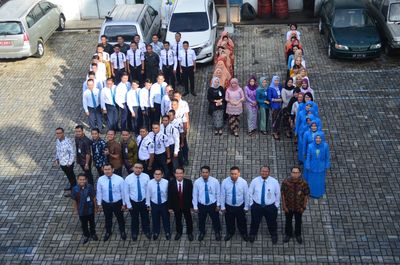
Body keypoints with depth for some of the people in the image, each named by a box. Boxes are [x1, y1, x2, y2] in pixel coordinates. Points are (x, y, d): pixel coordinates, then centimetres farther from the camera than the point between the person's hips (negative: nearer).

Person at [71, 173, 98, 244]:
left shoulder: (90, 187, -21)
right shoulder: (75, 189, -19)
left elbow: (94, 197, -8)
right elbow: (74, 200, -6)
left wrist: (95, 207, 1)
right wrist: (75, 210, 2)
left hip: (90, 209, 0)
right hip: (81, 210, 0)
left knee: (92, 222, 22)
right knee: (84, 224, 20)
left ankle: (93, 234, 48)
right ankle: (86, 235, 45)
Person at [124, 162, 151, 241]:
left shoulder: (146, 177, -15)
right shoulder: (128, 178, -18)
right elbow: (126, 193, -9)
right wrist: (128, 204, -7)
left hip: (144, 201, 1)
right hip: (133, 202, -1)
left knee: (145, 217, 20)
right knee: (134, 219, 18)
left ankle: (146, 231, 47)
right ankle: (134, 233, 44)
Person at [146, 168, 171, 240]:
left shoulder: (166, 182, -18)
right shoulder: (150, 183, -15)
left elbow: (169, 194, -8)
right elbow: (148, 194, -4)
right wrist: (148, 205, 1)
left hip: (164, 204, -1)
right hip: (154, 204, 1)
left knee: (166, 219, 16)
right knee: (155, 219, 18)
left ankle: (167, 233, 40)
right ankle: (156, 233, 43)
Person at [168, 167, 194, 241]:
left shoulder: (188, 182, -18)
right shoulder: (171, 183, -16)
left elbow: (191, 194, -11)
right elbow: (169, 196, -10)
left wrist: (192, 205, -8)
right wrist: (170, 207, -7)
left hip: (186, 206, 0)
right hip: (176, 206, 1)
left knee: (188, 220, 19)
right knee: (178, 220, 21)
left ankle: (189, 233, 42)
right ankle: (179, 232, 45)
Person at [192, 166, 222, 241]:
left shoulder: (215, 181, -17)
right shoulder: (197, 182, -16)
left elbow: (218, 194, -6)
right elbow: (195, 195, -6)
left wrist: (218, 205, -2)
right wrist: (195, 206, -2)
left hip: (213, 204, 0)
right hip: (201, 205, 0)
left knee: (215, 219, 21)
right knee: (201, 220, 22)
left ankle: (217, 233, 49)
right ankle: (202, 232, 51)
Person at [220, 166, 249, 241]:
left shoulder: (243, 182, -20)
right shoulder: (225, 182, -20)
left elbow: (246, 195, -9)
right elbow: (222, 195, -9)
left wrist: (246, 207, -3)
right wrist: (222, 206, -4)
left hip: (240, 206, 0)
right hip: (228, 206, 0)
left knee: (241, 221, 24)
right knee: (229, 221, 23)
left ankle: (243, 233, 53)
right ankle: (230, 233, 53)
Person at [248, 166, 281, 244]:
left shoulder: (274, 182, -13)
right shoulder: (255, 181, -11)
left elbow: (278, 194, 0)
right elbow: (250, 193, 1)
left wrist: (276, 205, 1)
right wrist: (251, 203, 1)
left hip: (270, 206, 0)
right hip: (257, 206, 0)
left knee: (272, 222, 20)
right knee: (255, 221, 18)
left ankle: (274, 236, 49)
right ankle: (252, 234, 48)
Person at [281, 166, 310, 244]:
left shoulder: (303, 183, -23)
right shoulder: (286, 182, -23)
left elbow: (306, 195, -9)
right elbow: (283, 194, -12)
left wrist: (304, 206, -5)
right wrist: (284, 206, -8)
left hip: (299, 207, 0)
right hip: (288, 206, 0)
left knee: (298, 221, 23)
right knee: (288, 221, 22)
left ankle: (298, 235, 49)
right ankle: (288, 234, 47)